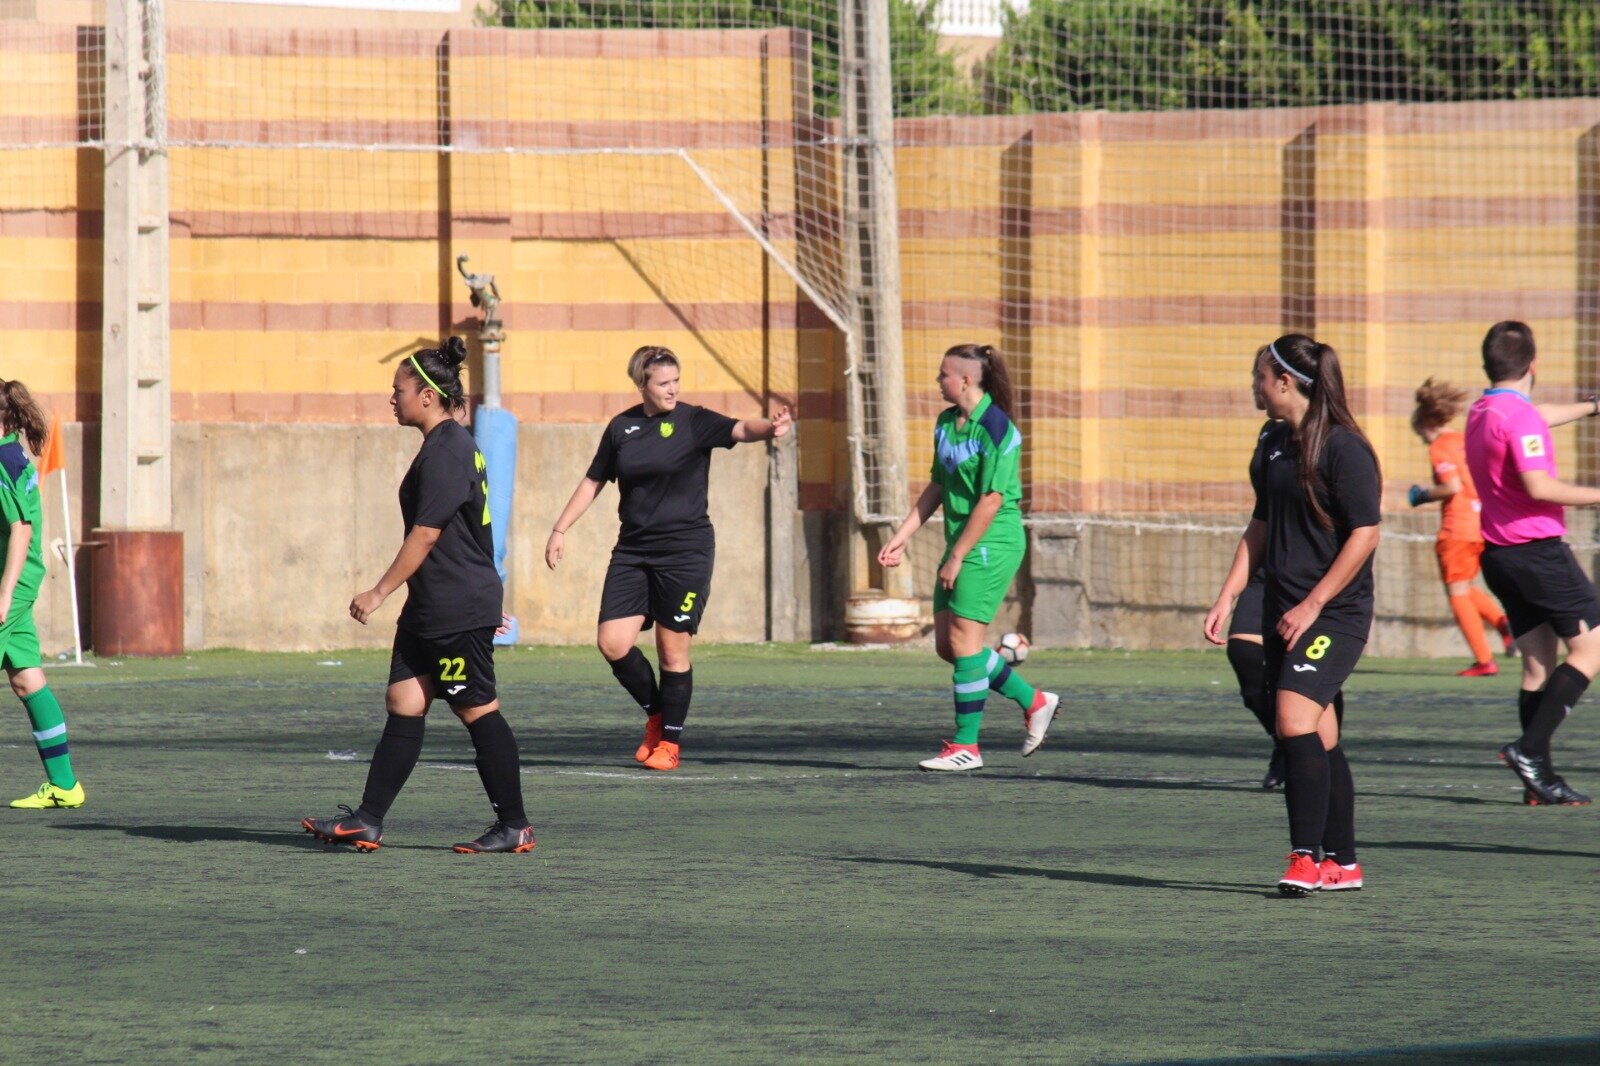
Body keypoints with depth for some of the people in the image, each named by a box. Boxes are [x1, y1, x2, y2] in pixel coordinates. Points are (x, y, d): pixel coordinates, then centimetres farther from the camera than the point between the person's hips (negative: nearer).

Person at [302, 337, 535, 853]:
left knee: (478, 711, -3)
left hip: (459, 612, -10)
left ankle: (514, 827, 3)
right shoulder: (449, 445, 15)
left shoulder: (446, 452, -17)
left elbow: (426, 535, -20)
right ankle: (367, 820, 5)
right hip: (428, 611, 10)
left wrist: (380, 592, -16)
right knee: (403, 704, 6)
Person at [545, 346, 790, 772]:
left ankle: (670, 741, 14)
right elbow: (593, 481, 18)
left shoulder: (693, 422, -5)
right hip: (633, 551, 4)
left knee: (673, 651, -1)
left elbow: (738, 430, -23)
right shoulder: (621, 427, 7)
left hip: (685, 549, -4)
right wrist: (560, 529, 16)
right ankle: (655, 714, 18)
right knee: (613, 643, -6)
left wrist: (769, 428, -44)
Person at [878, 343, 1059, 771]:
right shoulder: (946, 422, 10)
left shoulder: (996, 428, -17)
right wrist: (902, 537, 14)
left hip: (992, 544, -9)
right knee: (947, 644, 8)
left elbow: (991, 500, -19)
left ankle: (966, 746, -1)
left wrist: (957, 556, -18)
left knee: (964, 642, -8)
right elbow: (937, 487, 19)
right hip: (960, 543, 9)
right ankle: (1034, 702, 21)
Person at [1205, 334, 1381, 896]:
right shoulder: (1274, 442, 13)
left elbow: (1365, 534, -15)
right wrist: (1227, 597, 14)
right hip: (1283, 610, 8)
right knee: (1316, 736, 9)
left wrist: (1312, 605, -17)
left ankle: (1306, 858, -19)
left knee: (1295, 718, -20)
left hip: (1333, 612, -8)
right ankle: (1342, 863, 16)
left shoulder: (1343, 448, -13)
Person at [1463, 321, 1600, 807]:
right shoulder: (1520, 416, -15)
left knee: (1538, 664, 9)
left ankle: (1539, 778, 5)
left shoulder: (1481, 414, 13)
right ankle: (1530, 748, -16)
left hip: (1499, 555, 9)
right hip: (1538, 548, -9)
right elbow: (1539, 487, -26)